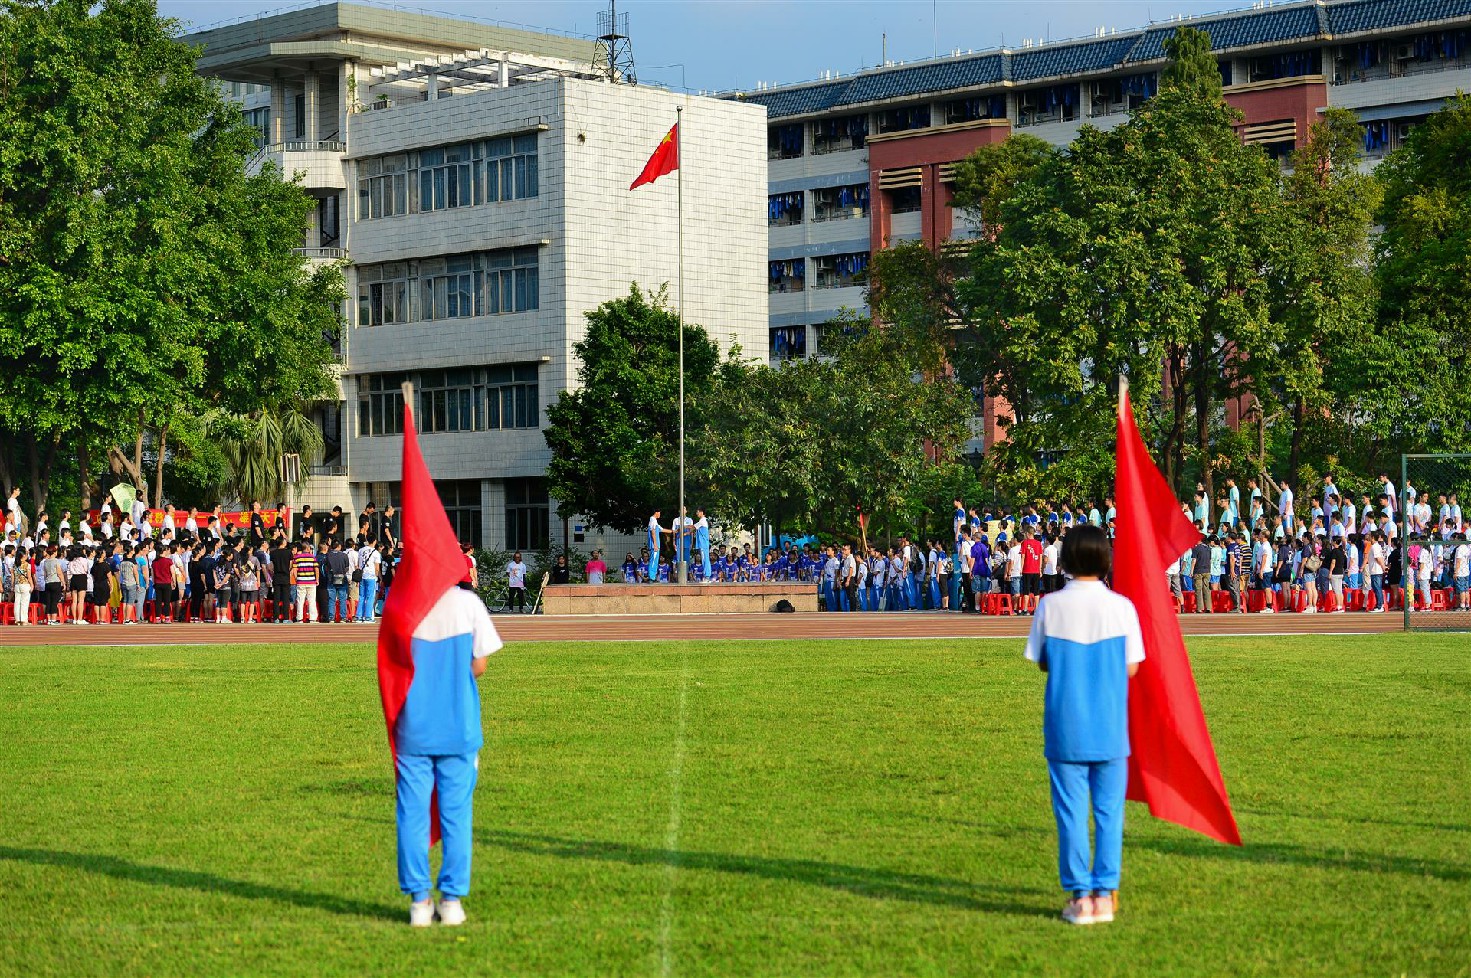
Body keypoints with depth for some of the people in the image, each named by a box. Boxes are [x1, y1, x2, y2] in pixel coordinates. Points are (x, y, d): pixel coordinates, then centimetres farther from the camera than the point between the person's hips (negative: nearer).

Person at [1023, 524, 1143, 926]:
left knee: (1071, 811, 5)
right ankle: (1104, 894, 8)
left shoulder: (1050, 606, -4)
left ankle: (1080, 897, 5)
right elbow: (1131, 667, 1)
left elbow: (1041, 662, 4)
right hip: (1110, 728, 0)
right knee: (1109, 811, 8)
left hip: (1065, 727, 0)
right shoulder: (1122, 607, -4)